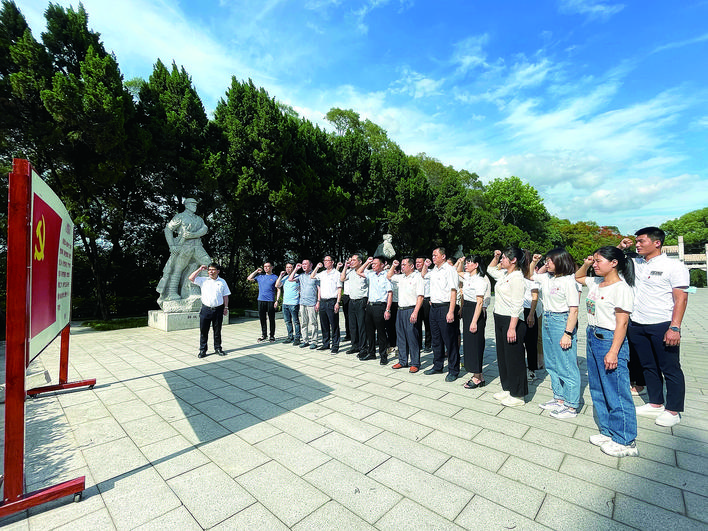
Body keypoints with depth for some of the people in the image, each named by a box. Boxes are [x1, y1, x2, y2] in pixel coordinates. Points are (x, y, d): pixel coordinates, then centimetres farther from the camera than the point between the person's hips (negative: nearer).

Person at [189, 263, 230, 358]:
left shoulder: (222, 282, 7)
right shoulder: (203, 280, 8)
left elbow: (225, 296, 8)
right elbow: (191, 278, 0)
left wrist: (226, 307, 4)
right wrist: (200, 269, -3)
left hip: (218, 309, 0)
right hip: (206, 309, 0)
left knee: (217, 331, 9)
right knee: (203, 331, 3)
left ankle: (218, 348, 21)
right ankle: (202, 350, 14)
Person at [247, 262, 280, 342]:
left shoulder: (275, 277, 2)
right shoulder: (260, 276, 13)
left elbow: (278, 290, 0)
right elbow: (249, 278, 15)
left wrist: (277, 301, -8)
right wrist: (256, 271, 10)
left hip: (270, 301, -4)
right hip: (261, 300, 4)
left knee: (271, 319, 2)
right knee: (262, 318, 9)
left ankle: (272, 336, 13)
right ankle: (264, 335, 20)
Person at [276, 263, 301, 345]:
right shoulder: (284, 278, 15)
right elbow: (277, 285, 6)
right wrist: (281, 276, 2)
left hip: (294, 303, -7)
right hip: (285, 303, 7)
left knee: (295, 321, -2)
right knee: (287, 321, 12)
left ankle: (297, 338, 6)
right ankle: (290, 336, 23)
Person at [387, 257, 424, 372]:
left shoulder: (417, 277, -7)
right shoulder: (401, 277, 15)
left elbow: (420, 297, -14)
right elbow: (389, 276, 30)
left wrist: (415, 312, -22)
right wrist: (394, 267, 14)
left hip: (411, 310, -7)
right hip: (400, 310, 7)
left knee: (412, 337, -3)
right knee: (400, 336, 12)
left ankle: (415, 364, 8)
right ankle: (402, 361, 23)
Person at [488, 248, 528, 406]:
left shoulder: (516, 277, -16)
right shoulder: (504, 274, 10)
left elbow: (517, 305, -21)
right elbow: (490, 270, 32)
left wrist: (512, 328, -23)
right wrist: (496, 257, 15)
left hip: (512, 321, -9)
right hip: (499, 318, 9)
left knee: (514, 358, 2)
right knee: (502, 356, 16)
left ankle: (517, 395, 15)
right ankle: (507, 388, 30)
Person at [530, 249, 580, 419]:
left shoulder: (568, 281, -15)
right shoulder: (547, 277, 7)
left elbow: (574, 310, -17)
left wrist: (568, 334, -20)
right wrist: (534, 262, 11)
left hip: (562, 321, -8)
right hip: (547, 321, 8)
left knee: (566, 365, 1)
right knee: (552, 364, 16)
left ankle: (571, 406, 14)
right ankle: (559, 399, 30)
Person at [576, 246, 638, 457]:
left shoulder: (621, 288, -15)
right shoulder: (595, 283, 8)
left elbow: (622, 323, -18)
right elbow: (577, 277, 31)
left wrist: (613, 352, -21)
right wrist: (586, 264, 11)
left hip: (610, 340, -9)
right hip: (592, 338, 9)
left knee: (616, 393, 2)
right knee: (598, 391, 16)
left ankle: (624, 441, 18)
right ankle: (607, 432, 30)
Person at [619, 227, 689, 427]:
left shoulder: (674, 266, -8)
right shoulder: (635, 264, 8)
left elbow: (681, 298, -12)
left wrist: (675, 328, -19)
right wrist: (620, 248, 2)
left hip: (662, 326, -5)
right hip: (637, 326, 6)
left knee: (670, 369, 7)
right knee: (648, 367, 15)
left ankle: (673, 411, 20)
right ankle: (655, 404, 29)